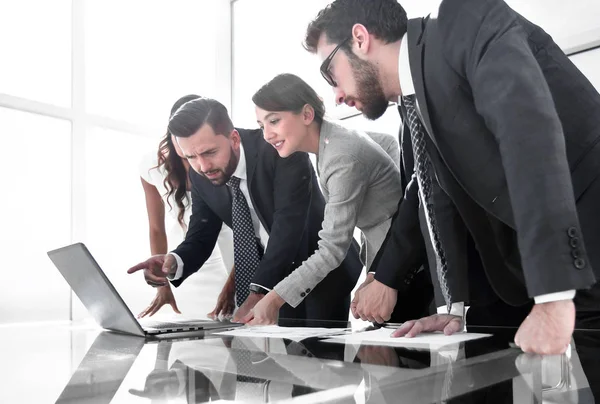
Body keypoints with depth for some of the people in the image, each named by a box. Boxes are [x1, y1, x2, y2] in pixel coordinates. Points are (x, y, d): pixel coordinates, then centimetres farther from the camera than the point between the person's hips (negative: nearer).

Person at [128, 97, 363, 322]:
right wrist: (174, 263, -26)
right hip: (276, 278, 5)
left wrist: (258, 293, -42)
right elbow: (200, 239, -3)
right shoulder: (201, 177, -7)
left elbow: (289, 223, -34)